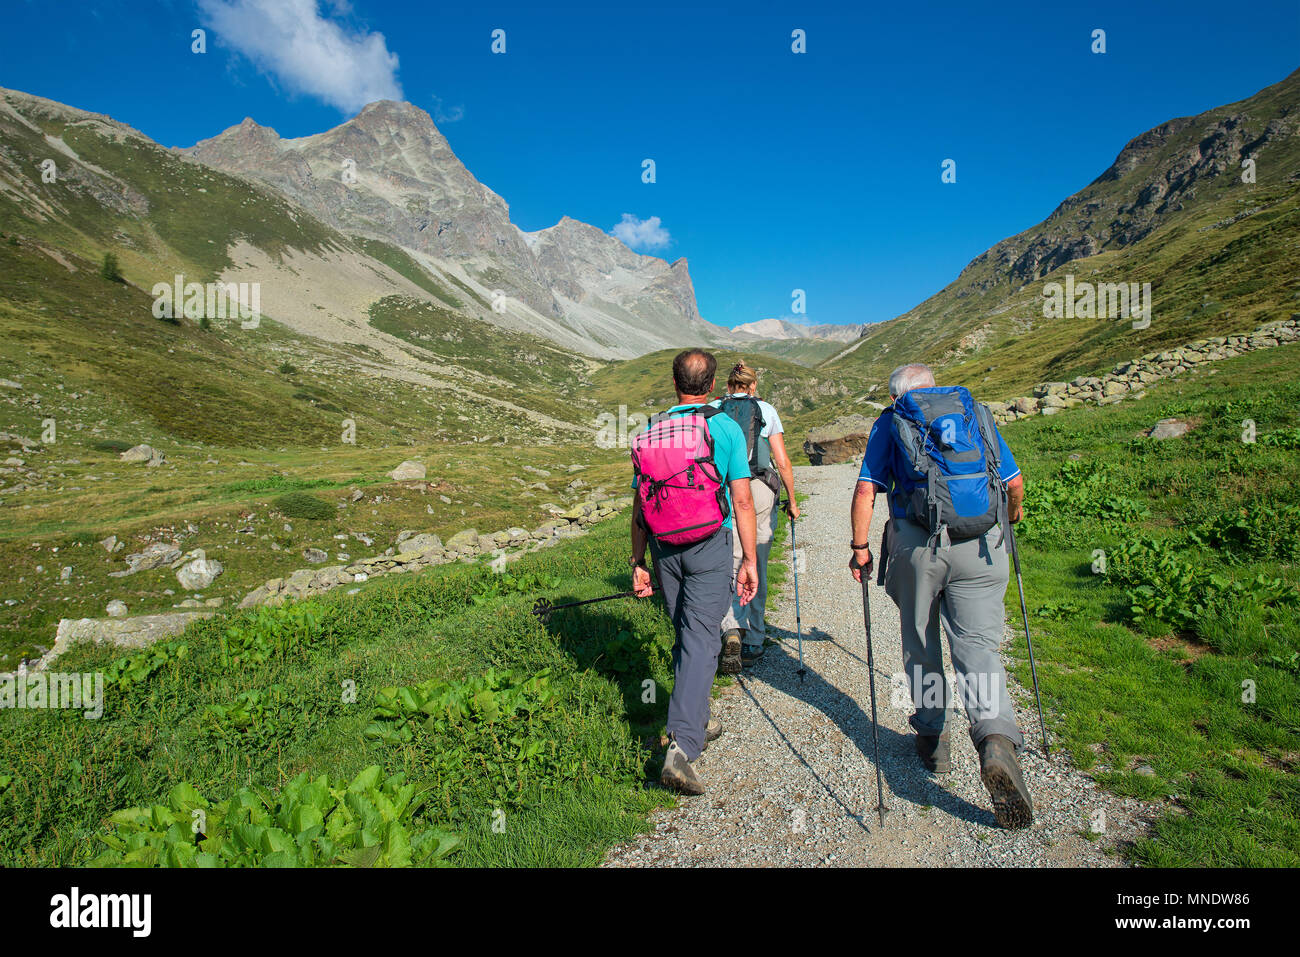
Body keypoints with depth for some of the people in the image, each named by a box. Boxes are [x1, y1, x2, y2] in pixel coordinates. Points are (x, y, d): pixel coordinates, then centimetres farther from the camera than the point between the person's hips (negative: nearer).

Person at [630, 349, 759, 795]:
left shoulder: (651, 430, 6)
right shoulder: (726, 428, -4)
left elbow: (639, 504, 6)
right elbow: (742, 501, -8)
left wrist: (638, 563, 12)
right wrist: (749, 561, -3)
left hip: (664, 549, 4)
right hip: (710, 545, -4)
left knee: (687, 635, 19)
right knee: (700, 640, -4)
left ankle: (697, 723, 32)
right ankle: (682, 746, -13)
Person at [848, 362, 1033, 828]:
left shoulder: (891, 421, 10)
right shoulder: (976, 412, 17)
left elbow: (866, 490, 0)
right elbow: (1015, 481, 20)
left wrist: (860, 547, 7)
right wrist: (1013, 512, 40)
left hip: (916, 545, -1)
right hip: (981, 546, 1)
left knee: (920, 644, 16)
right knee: (977, 645, 2)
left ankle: (932, 737, 27)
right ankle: (996, 740, -20)